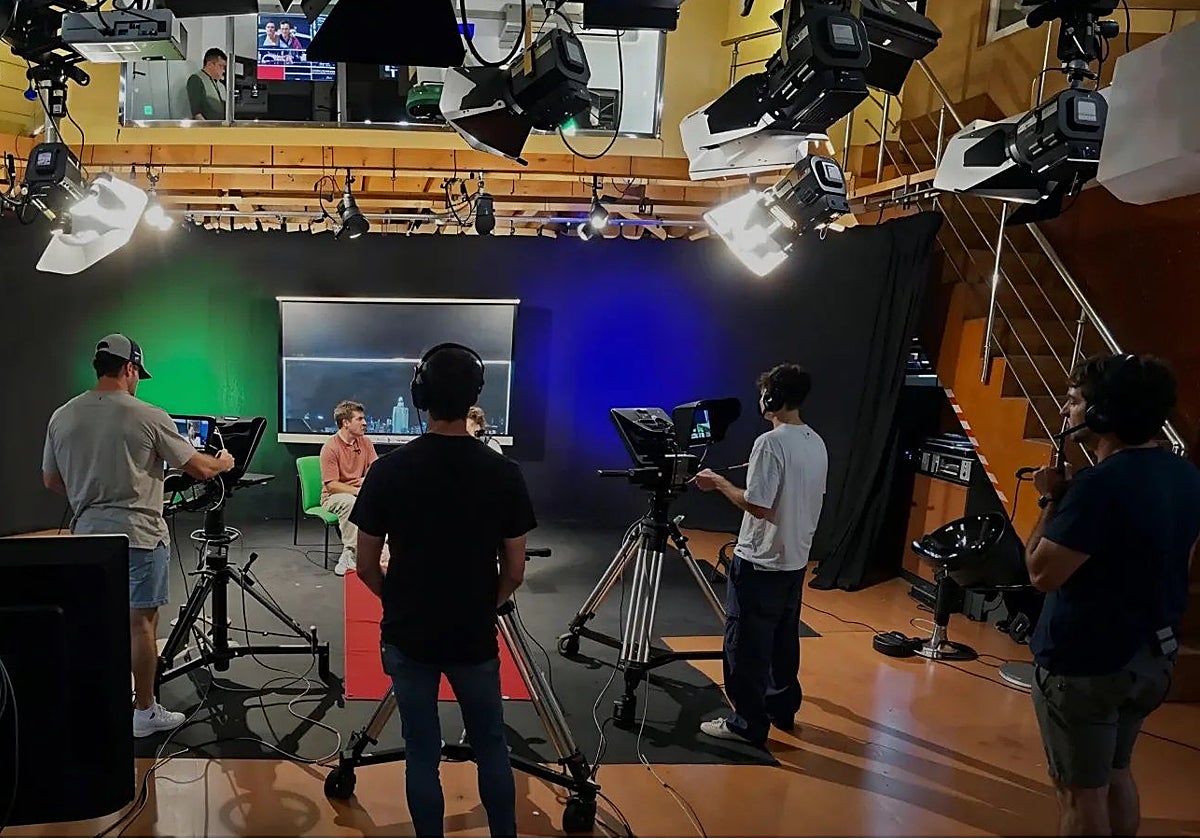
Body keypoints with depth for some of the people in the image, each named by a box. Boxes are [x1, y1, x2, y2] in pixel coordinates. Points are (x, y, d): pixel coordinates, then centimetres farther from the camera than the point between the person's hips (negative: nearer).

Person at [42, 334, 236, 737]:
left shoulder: (61, 417, 3)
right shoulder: (148, 417, -13)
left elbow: (51, 481, 12)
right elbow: (201, 469, -8)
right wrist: (224, 462, 13)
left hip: (87, 533, 6)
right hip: (138, 534, -6)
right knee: (141, 622, 4)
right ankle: (144, 712, 13)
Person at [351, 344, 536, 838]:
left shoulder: (389, 470, -12)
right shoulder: (505, 474, -11)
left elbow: (366, 566, -4)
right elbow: (514, 573, -5)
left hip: (408, 636, 0)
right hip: (476, 637, 1)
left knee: (422, 754, 13)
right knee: (491, 747, 19)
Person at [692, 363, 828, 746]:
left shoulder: (770, 443, -21)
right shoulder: (817, 443, 7)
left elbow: (757, 506, -23)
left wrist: (720, 483, -11)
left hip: (760, 563, -9)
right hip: (796, 561, 9)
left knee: (746, 644, 2)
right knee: (783, 641, 20)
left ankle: (748, 723, 11)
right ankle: (782, 707, 32)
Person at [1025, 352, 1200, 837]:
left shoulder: (1100, 484, -25)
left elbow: (1042, 572, -24)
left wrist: (1053, 501, -12)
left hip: (1084, 662, -8)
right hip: (1152, 656, 9)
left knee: (1080, 791, 6)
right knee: (1115, 774, 24)